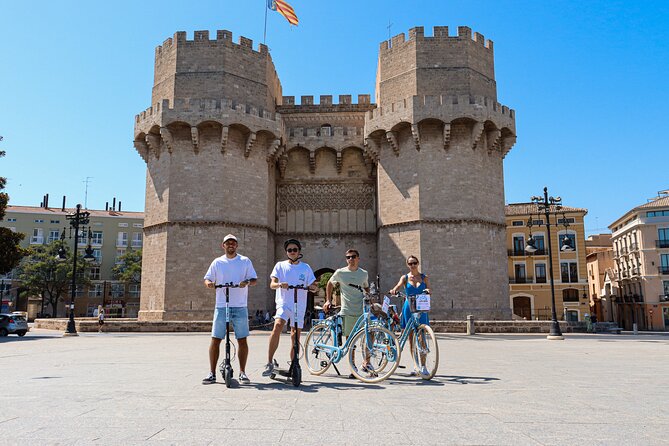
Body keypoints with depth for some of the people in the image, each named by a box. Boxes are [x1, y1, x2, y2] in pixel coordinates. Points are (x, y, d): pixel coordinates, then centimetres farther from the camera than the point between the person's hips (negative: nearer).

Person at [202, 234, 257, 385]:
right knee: (215, 339, -1)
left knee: (242, 340, 3)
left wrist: (247, 282, -18)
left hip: (240, 307, 0)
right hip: (221, 306, 1)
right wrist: (208, 283, -14)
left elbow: (254, 279, 4)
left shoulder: (245, 261, 7)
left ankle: (242, 372, 14)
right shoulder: (217, 262, 10)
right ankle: (212, 373, 9)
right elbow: (208, 279, 10)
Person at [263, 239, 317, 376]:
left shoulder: (305, 267, 10)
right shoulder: (280, 265, 7)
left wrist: (312, 287, -15)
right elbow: (272, 284, -2)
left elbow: (313, 285, 10)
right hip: (283, 303, -2)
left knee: (295, 337, 5)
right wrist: (280, 284, -24)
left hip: (299, 305, 2)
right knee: (278, 325, -27)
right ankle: (269, 362, -23)